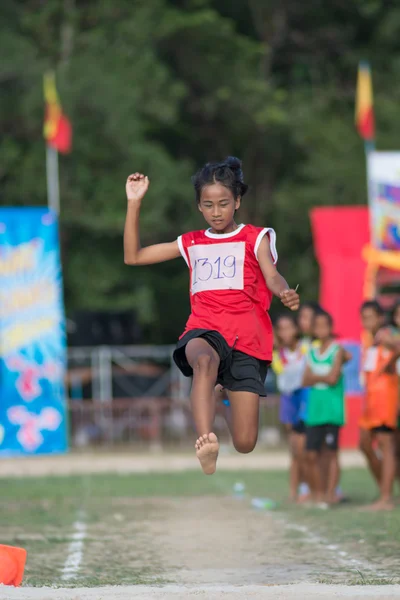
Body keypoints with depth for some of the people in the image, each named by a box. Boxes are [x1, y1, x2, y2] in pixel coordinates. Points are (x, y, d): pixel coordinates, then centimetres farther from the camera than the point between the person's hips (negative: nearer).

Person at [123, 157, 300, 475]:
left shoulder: (255, 238, 12)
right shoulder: (191, 244, 21)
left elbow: (272, 277, -5)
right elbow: (133, 256, 21)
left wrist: (285, 292, -30)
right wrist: (135, 203, 12)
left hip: (246, 339, -1)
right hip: (204, 331, 1)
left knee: (245, 445, -6)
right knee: (204, 360, -41)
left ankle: (234, 400, 31)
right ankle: (206, 441, -61)